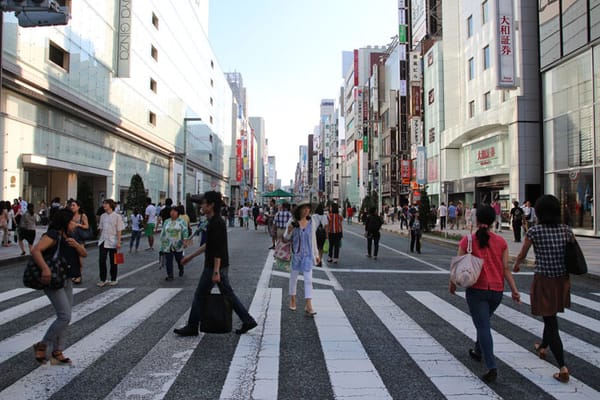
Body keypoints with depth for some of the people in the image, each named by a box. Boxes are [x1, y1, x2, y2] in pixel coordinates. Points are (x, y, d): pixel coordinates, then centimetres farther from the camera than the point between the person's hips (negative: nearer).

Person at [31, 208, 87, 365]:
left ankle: (57, 352, 21)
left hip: (67, 281, 9)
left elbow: (84, 253, 6)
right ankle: (42, 345, 8)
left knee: (64, 317, 11)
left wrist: (75, 244, -13)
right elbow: (35, 251, -28)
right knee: (65, 316, -12)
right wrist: (45, 268, -41)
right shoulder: (53, 235, -15)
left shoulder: (70, 237, 11)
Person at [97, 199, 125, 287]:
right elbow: (101, 228, 16)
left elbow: (119, 230, -8)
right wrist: (101, 239, 12)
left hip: (112, 242, -4)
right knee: (101, 260, -1)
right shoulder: (102, 216, 8)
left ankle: (113, 279, 18)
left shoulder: (117, 216, -7)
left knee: (113, 262, 5)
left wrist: (118, 242, -12)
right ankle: (103, 280, 10)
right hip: (103, 242, 4)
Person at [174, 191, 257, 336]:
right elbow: (208, 244, 20)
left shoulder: (216, 223, -20)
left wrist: (216, 271, -25)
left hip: (214, 266, -10)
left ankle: (192, 328, 18)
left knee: (199, 295, 4)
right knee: (227, 293, 14)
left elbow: (218, 249, -24)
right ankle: (248, 321, 16)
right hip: (222, 265, 10)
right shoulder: (214, 221, 11)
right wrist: (191, 256, 24)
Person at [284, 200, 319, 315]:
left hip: (307, 254, 1)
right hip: (295, 254, -1)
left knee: (308, 279, -4)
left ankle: (308, 306, -3)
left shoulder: (312, 221, -2)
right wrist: (289, 231, -23)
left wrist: (316, 254, 11)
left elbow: (313, 238, 8)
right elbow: (286, 238, -1)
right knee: (293, 277, 14)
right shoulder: (292, 221, -8)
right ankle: (292, 300, 34)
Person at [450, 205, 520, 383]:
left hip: (476, 290, -4)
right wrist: (514, 289, 1)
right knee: (484, 322, 25)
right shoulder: (501, 241, 0)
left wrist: (452, 283, 9)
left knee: (483, 326, -2)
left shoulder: (467, 240, -7)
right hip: (496, 290, 4)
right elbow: (506, 269, -3)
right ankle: (478, 351, 43)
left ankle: (492, 367, -11)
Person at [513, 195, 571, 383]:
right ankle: (543, 346, 47)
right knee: (551, 316, 25)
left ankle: (563, 368, -4)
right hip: (562, 279, 5)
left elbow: (522, 254, 0)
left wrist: (516, 264, 22)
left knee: (550, 320, 1)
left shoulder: (535, 231, -12)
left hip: (543, 280, -5)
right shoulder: (566, 230, -2)